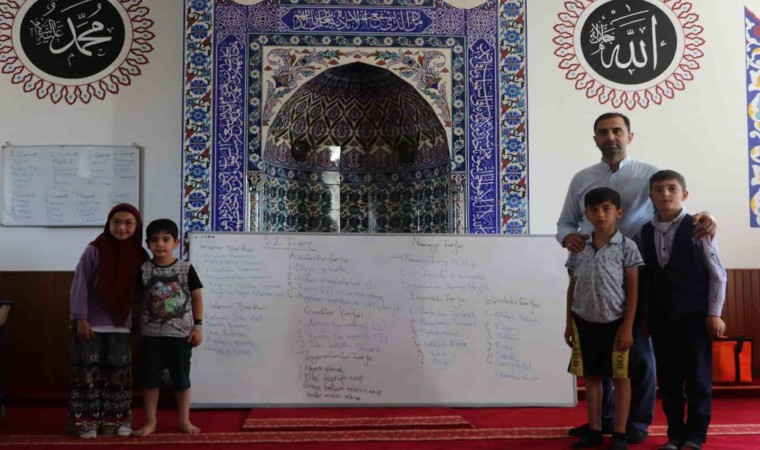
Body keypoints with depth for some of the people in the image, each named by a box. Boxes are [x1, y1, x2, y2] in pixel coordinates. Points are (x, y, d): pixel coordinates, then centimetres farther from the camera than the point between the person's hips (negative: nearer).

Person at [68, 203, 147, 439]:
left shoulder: (139, 256, 1)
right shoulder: (94, 250, -9)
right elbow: (79, 285, -9)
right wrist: (80, 319, -13)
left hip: (120, 323, 3)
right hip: (91, 322, -3)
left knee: (118, 373, 9)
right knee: (89, 371, 1)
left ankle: (117, 419, 19)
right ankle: (87, 421, 11)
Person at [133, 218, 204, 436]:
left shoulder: (186, 269, -4)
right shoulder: (143, 270, -1)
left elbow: (197, 297, 1)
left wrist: (197, 326, -3)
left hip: (181, 334, -1)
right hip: (151, 335, 1)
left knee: (181, 379, 9)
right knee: (149, 379, 8)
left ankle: (184, 419, 23)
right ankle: (150, 421, 21)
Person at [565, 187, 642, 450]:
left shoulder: (627, 247, -5)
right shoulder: (579, 248, 6)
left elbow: (633, 290, -6)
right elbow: (572, 288, 10)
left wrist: (627, 326, -10)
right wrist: (569, 323, 8)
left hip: (614, 322, -4)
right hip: (585, 322, 4)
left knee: (620, 377, 5)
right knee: (590, 377, 10)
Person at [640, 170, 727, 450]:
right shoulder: (646, 232, 6)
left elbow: (717, 273, -4)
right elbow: (647, 276, 7)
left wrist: (714, 313, -7)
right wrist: (645, 314, 4)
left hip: (695, 314, -3)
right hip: (661, 316, 4)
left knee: (698, 378, 3)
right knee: (668, 378, 9)